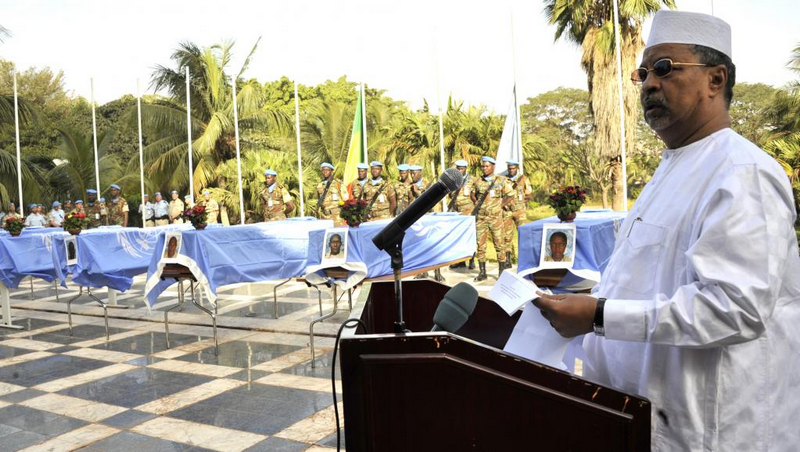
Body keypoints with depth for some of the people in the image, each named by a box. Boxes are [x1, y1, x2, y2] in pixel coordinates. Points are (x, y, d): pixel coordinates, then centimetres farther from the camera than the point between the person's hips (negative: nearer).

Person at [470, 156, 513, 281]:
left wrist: (499, 206, -4)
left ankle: (502, 272, 9)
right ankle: (482, 272, 12)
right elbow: (473, 194, 25)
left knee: (499, 243, 0)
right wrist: (477, 204, 10)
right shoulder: (477, 182, 7)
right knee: (480, 244, 3)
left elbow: (510, 197, 3)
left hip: (495, 216, -3)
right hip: (480, 217, 3)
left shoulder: (501, 180, -1)